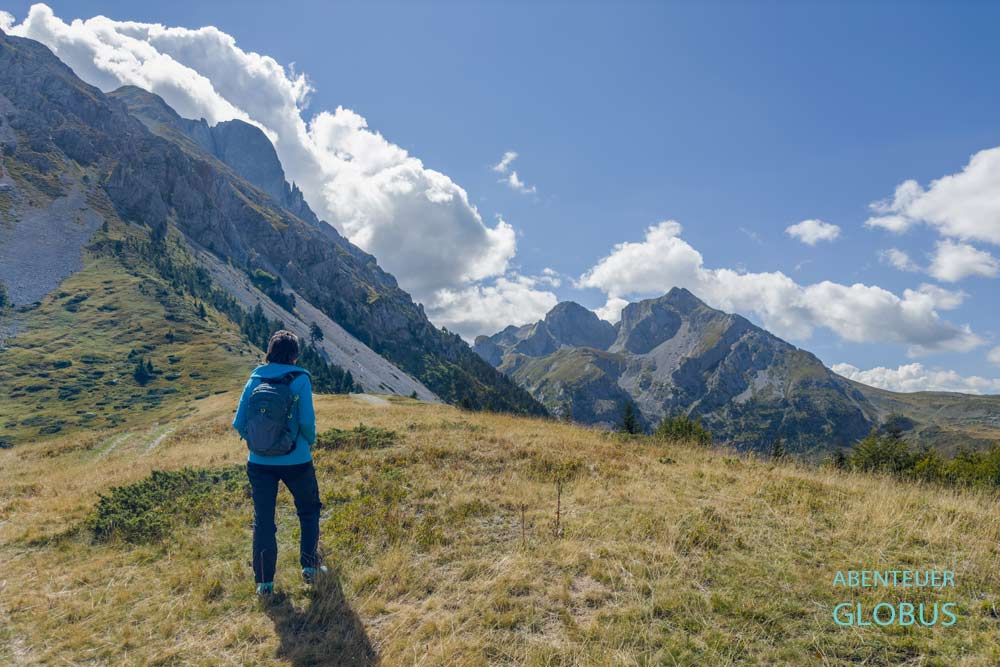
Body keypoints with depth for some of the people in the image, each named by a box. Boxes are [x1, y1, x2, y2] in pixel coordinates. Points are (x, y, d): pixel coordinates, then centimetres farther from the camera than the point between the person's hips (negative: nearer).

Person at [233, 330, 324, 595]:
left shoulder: (255, 379, 0)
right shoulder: (299, 379, -10)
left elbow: (239, 422, -1)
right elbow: (307, 420, -15)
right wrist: (309, 442, 5)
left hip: (260, 462, 3)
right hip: (296, 461, -2)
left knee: (263, 520, 13)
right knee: (309, 512, 21)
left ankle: (264, 582, 18)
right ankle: (309, 565, 23)